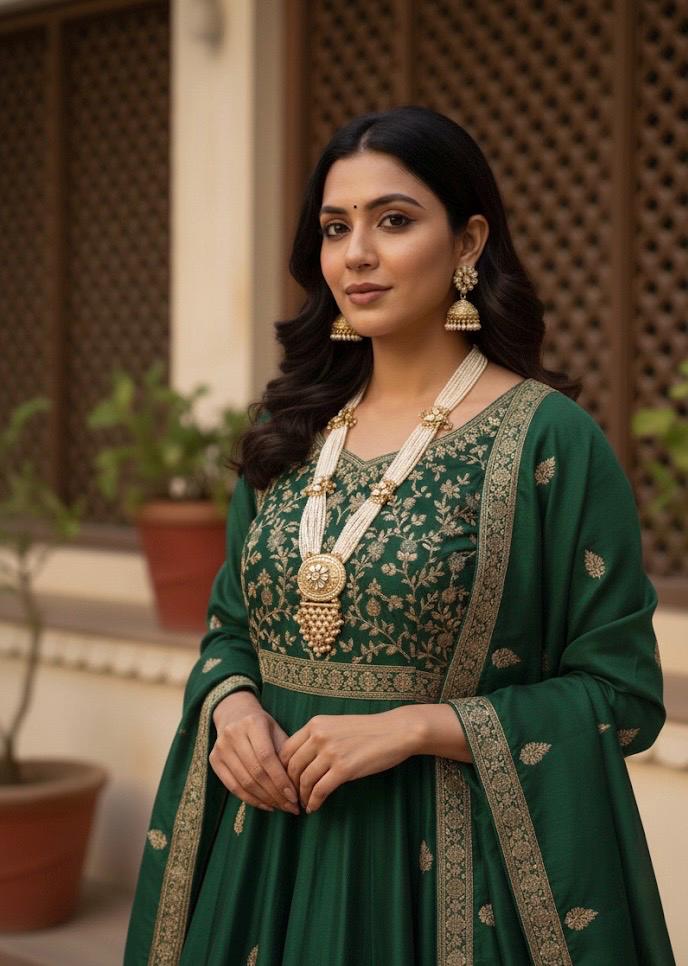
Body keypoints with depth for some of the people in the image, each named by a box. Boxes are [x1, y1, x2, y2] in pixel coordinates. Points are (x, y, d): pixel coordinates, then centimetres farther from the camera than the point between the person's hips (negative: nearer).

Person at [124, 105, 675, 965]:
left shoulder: (549, 439, -11)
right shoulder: (290, 432, 5)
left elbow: (621, 695, -11)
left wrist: (410, 727, -18)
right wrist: (230, 705, -7)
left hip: (450, 869, -4)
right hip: (269, 853, 5)